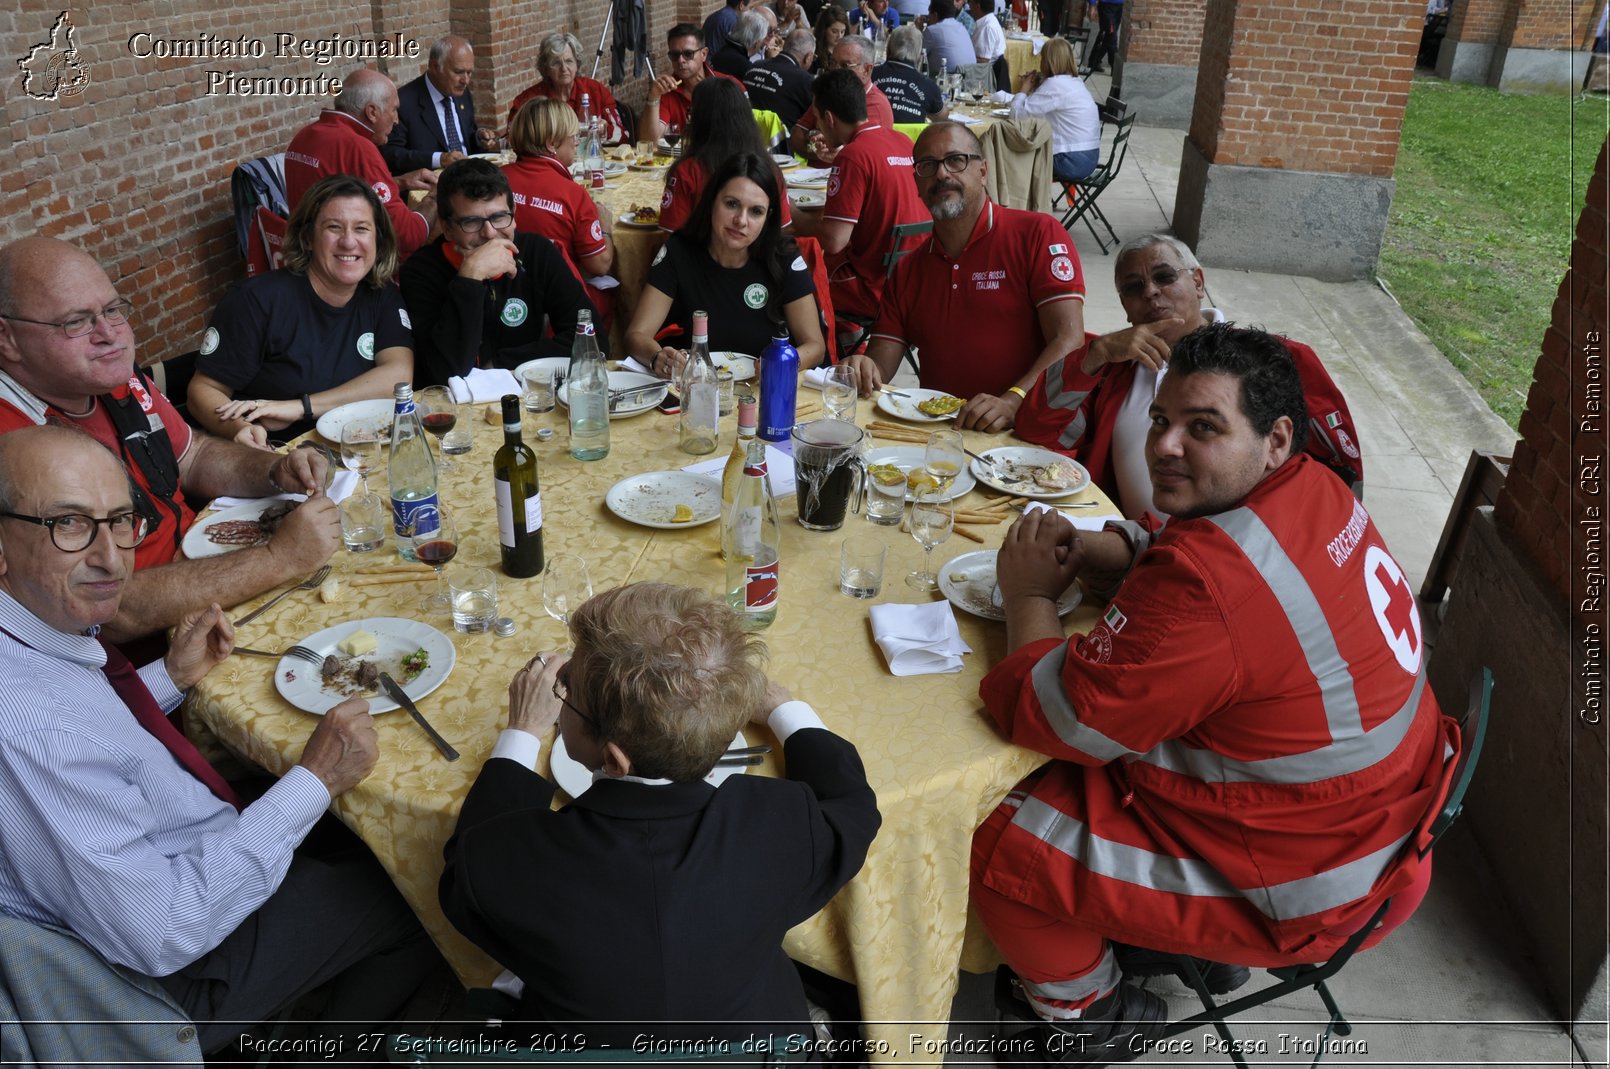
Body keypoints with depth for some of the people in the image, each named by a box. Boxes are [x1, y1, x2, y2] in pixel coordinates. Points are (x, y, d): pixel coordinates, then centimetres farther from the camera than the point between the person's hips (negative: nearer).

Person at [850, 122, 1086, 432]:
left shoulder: (1039, 235, 3)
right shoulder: (906, 271, 19)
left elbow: (1069, 341, -8)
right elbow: (881, 362, 15)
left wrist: (1012, 401, -25)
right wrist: (863, 372, -10)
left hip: (1023, 430, -5)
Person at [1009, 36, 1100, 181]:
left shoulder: (1054, 84, -15)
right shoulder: (1076, 81, 12)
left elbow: (1018, 114, -16)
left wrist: (1025, 89, 0)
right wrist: (1035, 88, 6)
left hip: (1072, 162, -8)